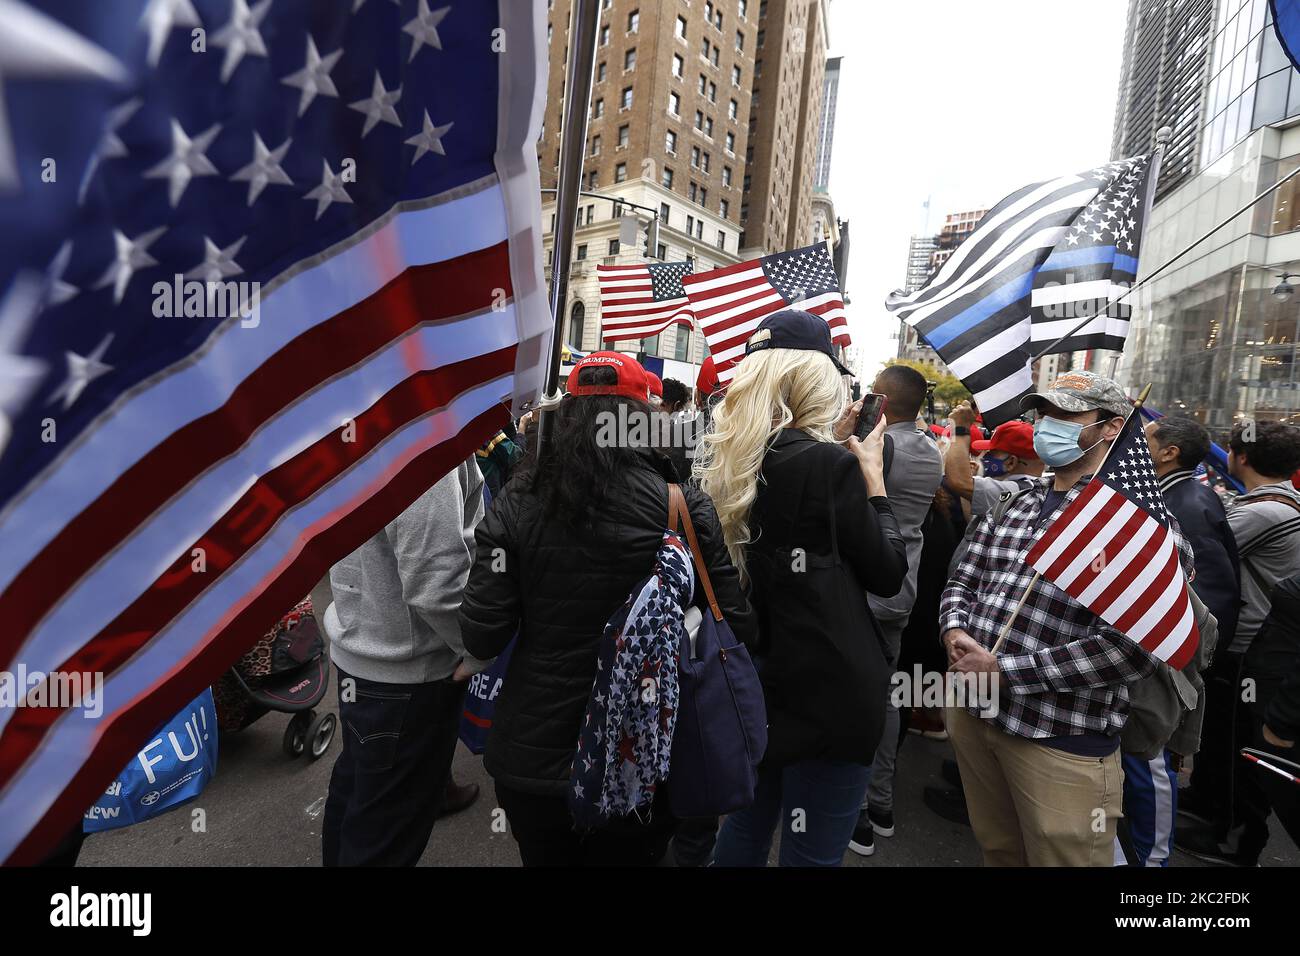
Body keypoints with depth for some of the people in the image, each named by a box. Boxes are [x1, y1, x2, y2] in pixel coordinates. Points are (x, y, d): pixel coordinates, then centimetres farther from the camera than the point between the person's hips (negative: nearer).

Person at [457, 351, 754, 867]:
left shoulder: (517, 501, -11)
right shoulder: (682, 504, -14)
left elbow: (482, 638, -12)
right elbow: (735, 626, -12)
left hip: (532, 755, 2)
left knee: (545, 856, 29)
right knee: (628, 854, 26)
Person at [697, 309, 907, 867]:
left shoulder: (722, 459, 0)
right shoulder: (829, 464, -19)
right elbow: (889, 574, -8)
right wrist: (872, 477, 0)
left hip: (754, 676, 7)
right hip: (830, 689, -6)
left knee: (745, 827, 26)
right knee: (811, 854, 12)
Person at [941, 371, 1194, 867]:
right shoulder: (1015, 502, 9)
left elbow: (1133, 645, -21)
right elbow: (963, 579, 13)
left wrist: (1005, 670, -21)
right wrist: (955, 632, -9)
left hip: (1061, 741, -5)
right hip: (972, 711, 6)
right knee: (997, 851, 23)